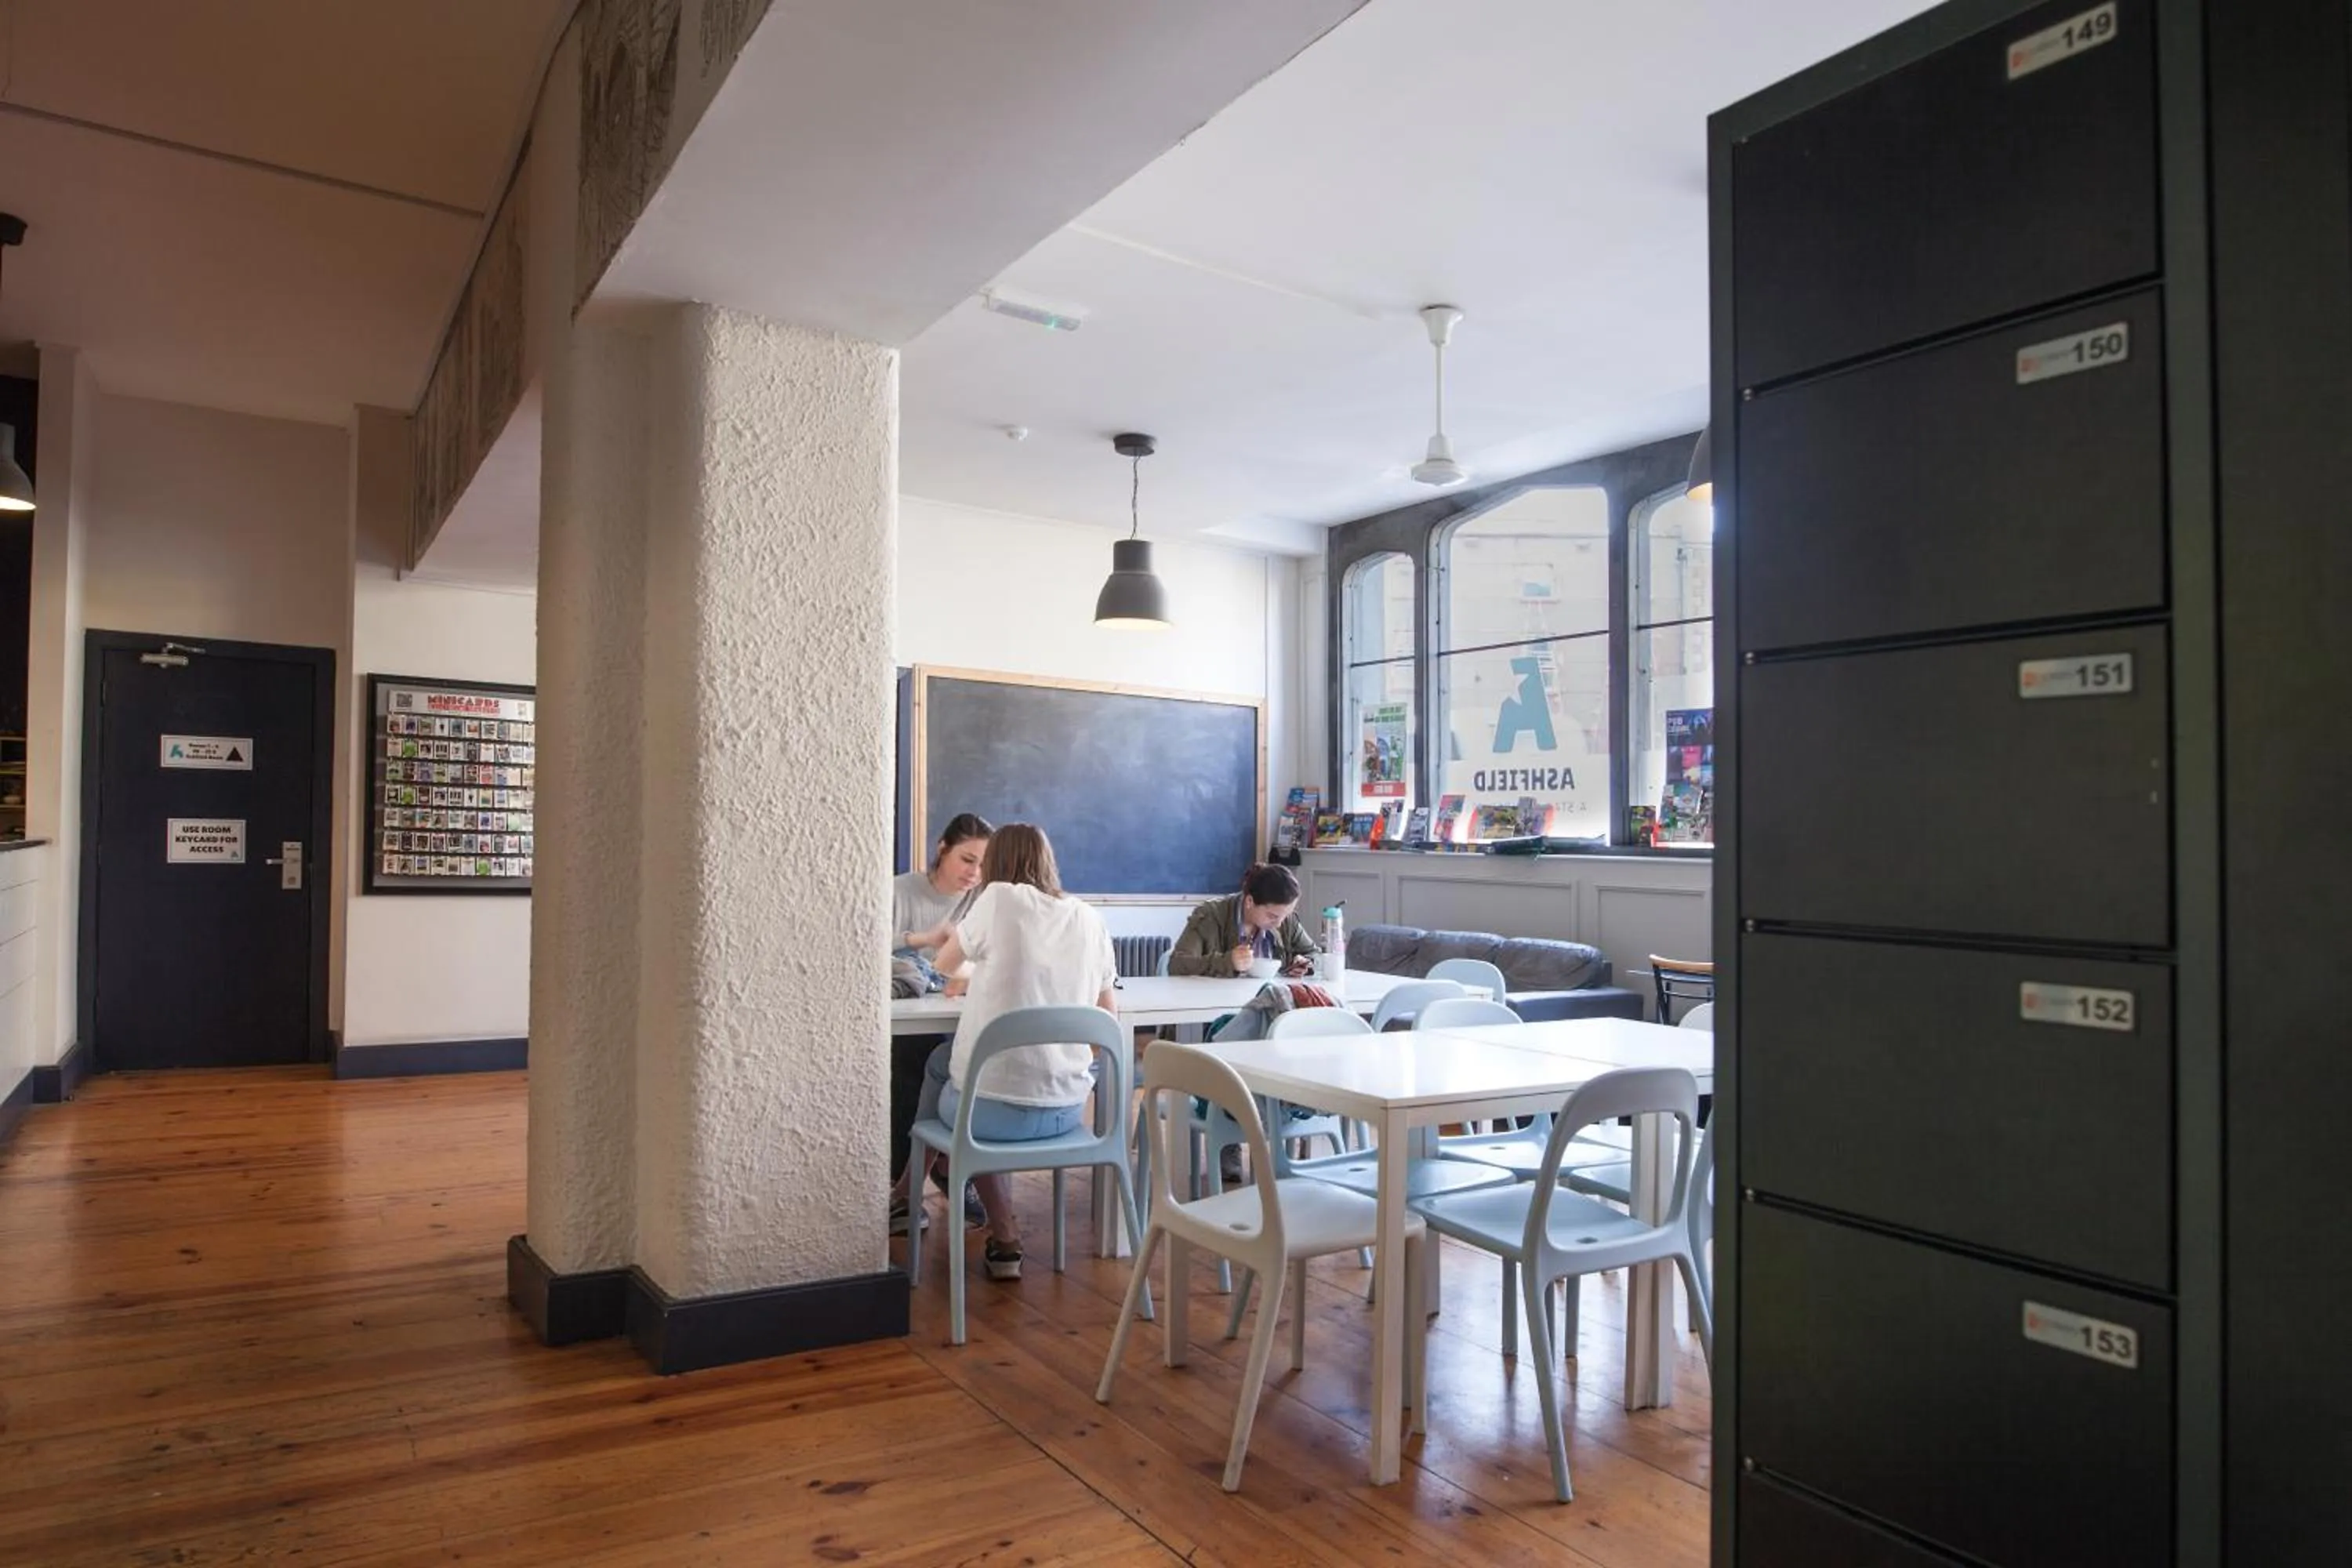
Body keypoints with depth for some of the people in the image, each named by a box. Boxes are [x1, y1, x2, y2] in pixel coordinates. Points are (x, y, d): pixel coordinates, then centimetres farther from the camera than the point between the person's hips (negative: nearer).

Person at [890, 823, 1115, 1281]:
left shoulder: (999, 900, -4)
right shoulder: (1089, 919, 6)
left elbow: (946, 963, 13)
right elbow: (1109, 1019, 10)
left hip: (992, 1107, -4)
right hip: (1066, 1110, 4)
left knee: (940, 1063, 30)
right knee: (947, 1060, 29)